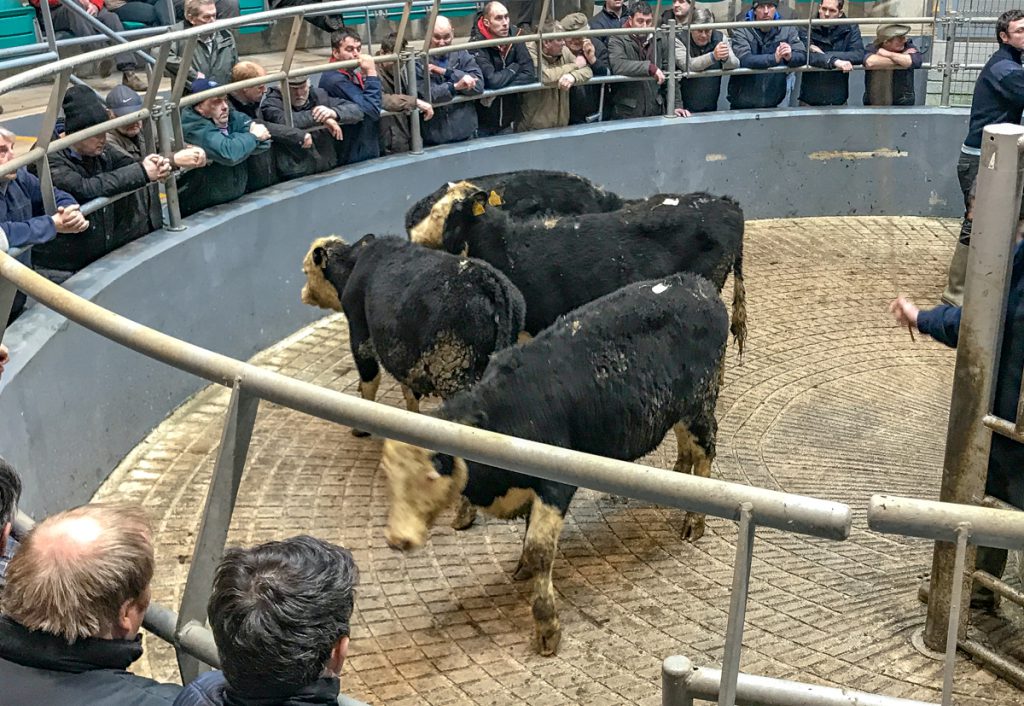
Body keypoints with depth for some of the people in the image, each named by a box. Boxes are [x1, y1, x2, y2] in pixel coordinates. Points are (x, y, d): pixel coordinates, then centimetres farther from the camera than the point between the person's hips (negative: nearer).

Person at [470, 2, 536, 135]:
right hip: (482, 123, -4)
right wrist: (515, 67, -11)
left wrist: (497, 92, -20)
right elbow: (492, 80, -29)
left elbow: (530, 74, -12)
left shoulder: (513, 36, -5)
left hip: (507, 121, 4)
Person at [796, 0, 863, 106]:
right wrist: (834, 61, -33)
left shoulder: (851, 29, 2)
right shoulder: (806, 29, -4)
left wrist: (825, 54, -19)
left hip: (838, 101, 1)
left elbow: (859, 55, -13)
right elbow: (806, 56, -20)